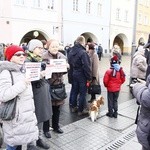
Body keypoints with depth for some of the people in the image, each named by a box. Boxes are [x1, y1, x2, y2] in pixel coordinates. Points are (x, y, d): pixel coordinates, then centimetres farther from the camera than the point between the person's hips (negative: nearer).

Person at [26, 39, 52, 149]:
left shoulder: (40, 61, 13)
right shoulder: (27, 62, -12)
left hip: (43, 93, 7)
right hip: (35, 94, -7)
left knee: (41, 115, 16)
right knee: (34, 117, 2)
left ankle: (40, 137, 31)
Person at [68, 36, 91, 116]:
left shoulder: (71, 51, 5)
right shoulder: (83, 52, -20)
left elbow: (69, 64, 9)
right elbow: (86, 66, -21)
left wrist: (72, 74, 14)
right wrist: (89, 76, -13)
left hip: (73, 74, 8)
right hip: (82, 75, -7)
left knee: (74, 91, 18)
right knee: (82, 93, 4)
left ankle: (73, 107, 29)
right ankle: (81, 110, 13)